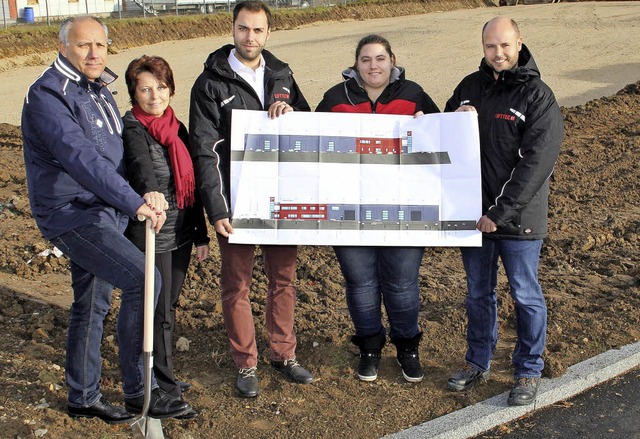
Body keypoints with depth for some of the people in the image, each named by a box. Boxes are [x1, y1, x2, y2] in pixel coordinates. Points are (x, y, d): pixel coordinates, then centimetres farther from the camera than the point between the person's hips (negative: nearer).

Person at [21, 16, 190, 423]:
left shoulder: (99, 90, 14)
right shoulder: (47, 95, -16)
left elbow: (118, 151, 16)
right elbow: (81, 158, -29)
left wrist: (146, 192, 0)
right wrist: (135, 203, -36)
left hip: (104, 212, 9)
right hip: (72, 214, -9)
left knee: (93, 305, 15)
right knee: (143, 280, -19)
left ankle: (84, 397, 30)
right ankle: (138, 393, -8)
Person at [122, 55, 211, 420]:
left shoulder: (177, 128, 10)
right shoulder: (132, 129, -11)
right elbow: (142, 170, -34)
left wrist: (202, 235, 15)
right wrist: (151, 196, -55)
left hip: (181, 234, 7)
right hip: (150, 235, -7)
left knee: (168, 306, 17)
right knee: (159, 312, -1)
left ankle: (161, 374, 31)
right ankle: (166, 390, 9)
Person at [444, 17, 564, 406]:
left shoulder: (538, 96, -10)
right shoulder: (470, 87, 6)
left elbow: (536, 163, -17)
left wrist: (500, 212, -21)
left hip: (518, 217, -5)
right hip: (473, 213, 5)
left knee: (526, 295, 8)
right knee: (478, 292, 16)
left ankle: (529, 370, 24)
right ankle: (478, 362, 32)